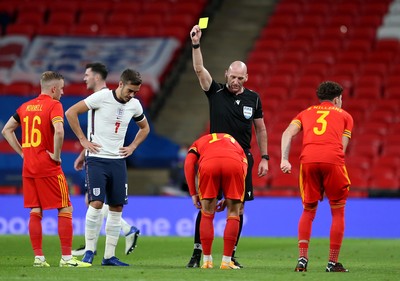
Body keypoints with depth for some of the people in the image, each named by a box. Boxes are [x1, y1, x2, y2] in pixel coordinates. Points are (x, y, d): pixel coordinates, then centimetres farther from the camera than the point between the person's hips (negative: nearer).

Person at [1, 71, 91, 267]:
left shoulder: (25, 106, 12)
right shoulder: (54, 105, -9)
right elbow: (59, 131, -27)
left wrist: (22, 152, 14)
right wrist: (57, 155, -14)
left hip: (28, 167, 6)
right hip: (49, 168, -6)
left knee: (35, 211, 9)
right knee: (65, 209, 1)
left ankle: (38, 257, 6)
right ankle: (66, 257, -3)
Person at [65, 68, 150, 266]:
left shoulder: (135, 105, 6)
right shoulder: (102, 97, -11)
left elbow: (145, 128, 26)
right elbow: (71, 113, -10)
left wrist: (132, 147, 11)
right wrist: (83, 140, -10)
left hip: (118, 161, 5)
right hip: (97, 158, -5)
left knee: (117, 208, 3)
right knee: (96, 203, -16)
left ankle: (109, 256, 9)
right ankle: (89, 250, -4)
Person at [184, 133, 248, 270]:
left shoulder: (199, 142, 39)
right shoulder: (234, 142, 42)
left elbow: (189, 163, 17)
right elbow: (244, 168, 27)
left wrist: (193, 194, 17)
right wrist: (229, 199, 31)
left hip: (208, 164, 0)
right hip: (234, 164, 0)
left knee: (207, 214, 17)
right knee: (233, 214, 15)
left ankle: (207, 260, 16)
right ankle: (227, 261, 12)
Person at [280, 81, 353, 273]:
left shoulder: (306, 113, 28)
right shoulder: (344, 115, 24)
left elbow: (288, 133, 9)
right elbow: (342, 146, 12)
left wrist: (284, 159, 2)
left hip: (308, 158, 2)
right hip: (332, 159, -2)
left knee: (308, 211, 17)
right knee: (338, 212, 12)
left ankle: (302, 259, 6)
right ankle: (333, 263, 8)